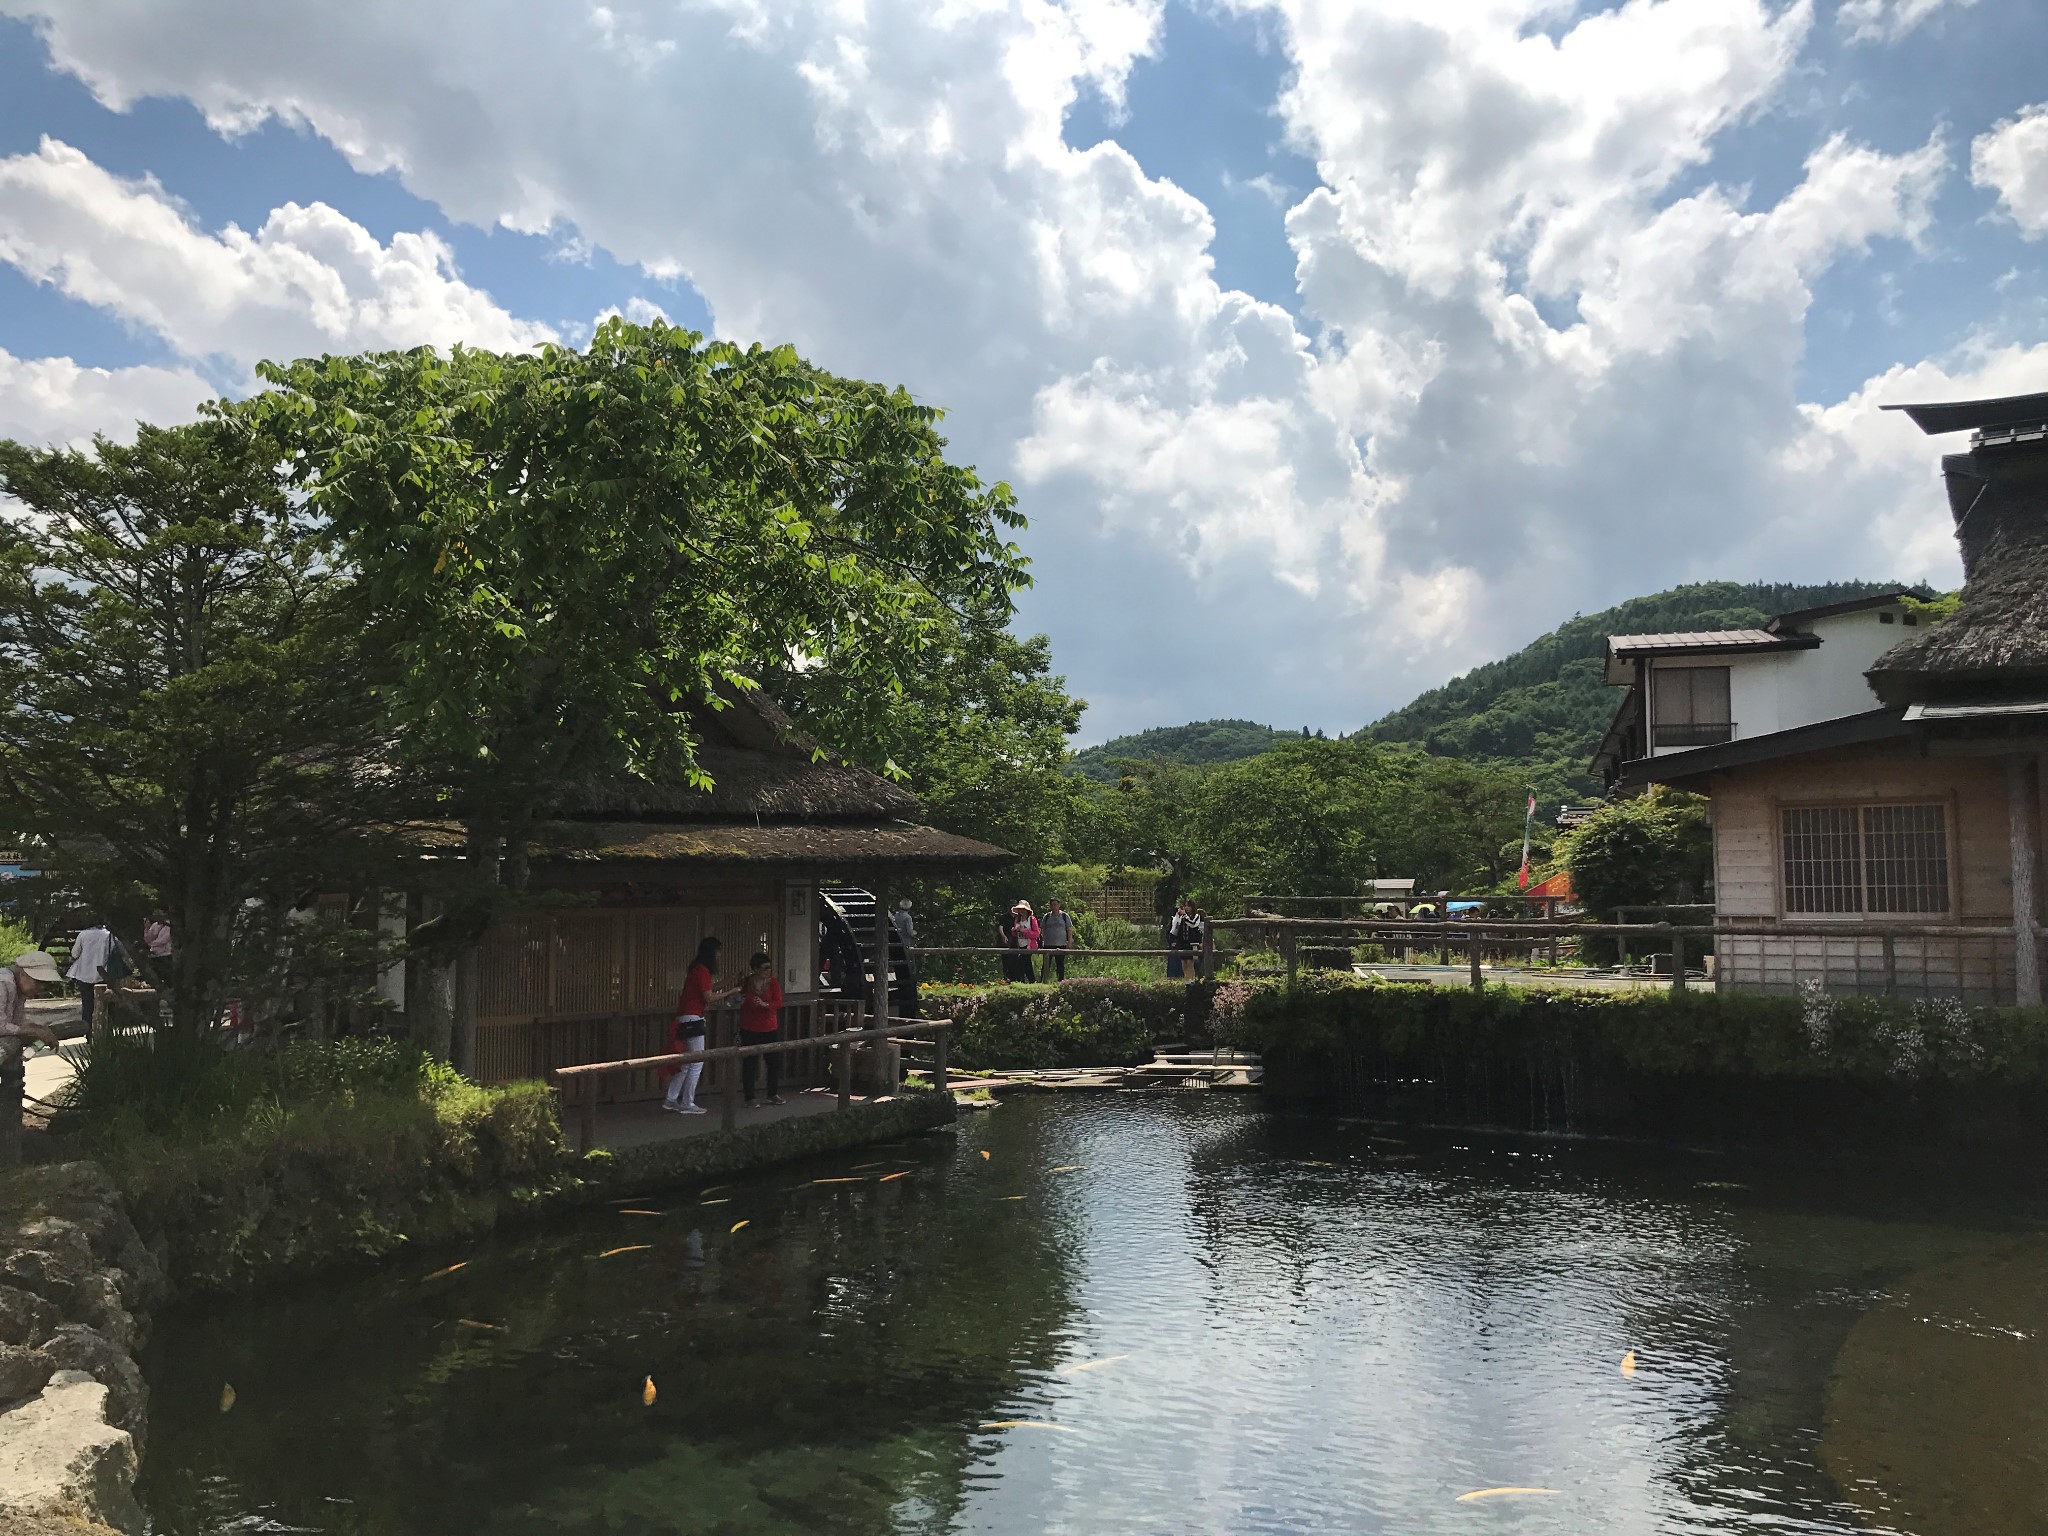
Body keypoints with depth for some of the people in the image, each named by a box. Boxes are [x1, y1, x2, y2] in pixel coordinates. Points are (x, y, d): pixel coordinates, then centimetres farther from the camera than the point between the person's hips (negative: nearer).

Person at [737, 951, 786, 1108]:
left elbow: (779, 1003, -11)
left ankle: (773, 1094, 21)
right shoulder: (746, 983, -1)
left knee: (774, 1061, 5)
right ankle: (749, 1098, 5)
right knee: (749, 1063, -2)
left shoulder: (773, 983, -1)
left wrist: (765, 1004, -27)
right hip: (750, 1029, -1)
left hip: (770, 1029, 1)